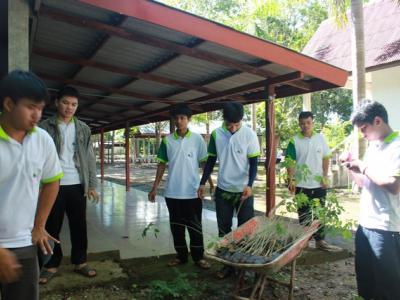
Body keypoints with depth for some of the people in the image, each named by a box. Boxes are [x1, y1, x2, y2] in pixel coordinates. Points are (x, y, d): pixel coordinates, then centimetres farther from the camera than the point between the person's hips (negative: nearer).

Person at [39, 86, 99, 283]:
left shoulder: (83, 129, 8)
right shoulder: (45, 127, 0)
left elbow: (90, 159, 7)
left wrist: (92, 185, 2)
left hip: (77, 186, 2)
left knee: (79, 226, 9)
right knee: (52, 227, 8)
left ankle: (80, 262, 22)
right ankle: (51, 265, 22)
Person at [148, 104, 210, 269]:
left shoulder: (197, 139, -3)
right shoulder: (167, 140, 2)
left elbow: (205, 163, 1)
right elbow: (162, 164, 6)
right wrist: (155, 187, 4)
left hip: (192, 192, -2)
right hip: (172, 192, 2)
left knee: (195, 226, 7)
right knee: (176, 226, 12)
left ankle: (198, 257, 20)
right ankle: (181, 255, 26)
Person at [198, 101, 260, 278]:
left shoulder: (249, 135, -10)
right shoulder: (216, 135, -3)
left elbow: (253, 163, -7)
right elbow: (211, 161, 6)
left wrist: (250, 185, -20)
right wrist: (203, 183, 4)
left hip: (243, 191, -2)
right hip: (223, 190, 2)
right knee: (224, 229, 10)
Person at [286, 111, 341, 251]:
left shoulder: (320, 138, 2)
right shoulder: (294, 140, -6)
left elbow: (326, 158, 5)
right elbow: (290, 161, -8)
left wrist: (325, 177, -3)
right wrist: (291, 179, -17)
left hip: (319, 183, 3)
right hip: (302, 184, -2)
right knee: (304, 215, 9)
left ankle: (320, 240, 25)